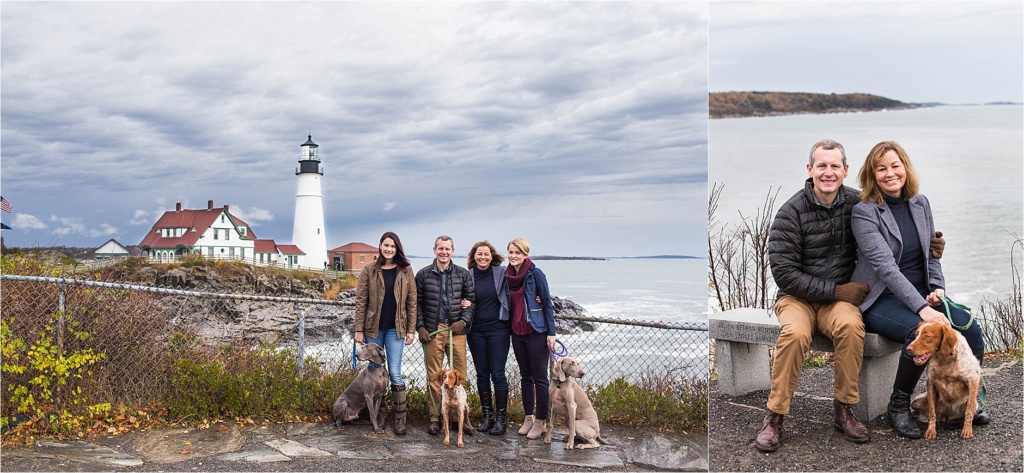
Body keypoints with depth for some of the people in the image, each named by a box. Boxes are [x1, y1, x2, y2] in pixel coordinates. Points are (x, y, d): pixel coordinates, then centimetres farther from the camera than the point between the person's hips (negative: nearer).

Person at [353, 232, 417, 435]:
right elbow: (360, 301, 0)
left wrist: (411, 330, -2)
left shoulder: (406, 271, 2)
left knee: (395, 373, -3)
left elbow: (412, 302, 3)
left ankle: (400, 418, 4)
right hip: (373, 328, 1)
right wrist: (359, 329, -5)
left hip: (395, 329, -1)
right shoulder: (369, 270, 0)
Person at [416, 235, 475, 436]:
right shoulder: (423, 274, 5)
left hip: (456, 330, 1)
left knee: (460, 374, 2)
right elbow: (417, 303, 7)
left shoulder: (463, 274, 7)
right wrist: (420, 327, -2)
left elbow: (471, 300, 8)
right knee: (434, 376, 2)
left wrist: (464, 321, -5)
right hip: (433, 331, -1)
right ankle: (435, 418, 10)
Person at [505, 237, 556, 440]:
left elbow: (548, 304, -9)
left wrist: (551, 332, -12)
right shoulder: (507, 276, 8)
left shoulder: (536, 274, -10)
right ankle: (528, 417, 22)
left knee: (539, 378, -1)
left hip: (536, 332, -6)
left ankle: (540, 421, 7)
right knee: (525, 376, 13)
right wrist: (509, 328, 11)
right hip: (517, 332, 6)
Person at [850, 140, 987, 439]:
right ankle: (898, 406, -10)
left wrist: (937, 288, -5)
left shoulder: (920, 204, 8)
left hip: (920, 295, 6)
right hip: (880, 300, -6)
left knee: (969, 328, -19)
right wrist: (921, 308, -31)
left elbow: (932, 255, 15)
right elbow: (885, 266, -23)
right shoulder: (864, 212, -13)